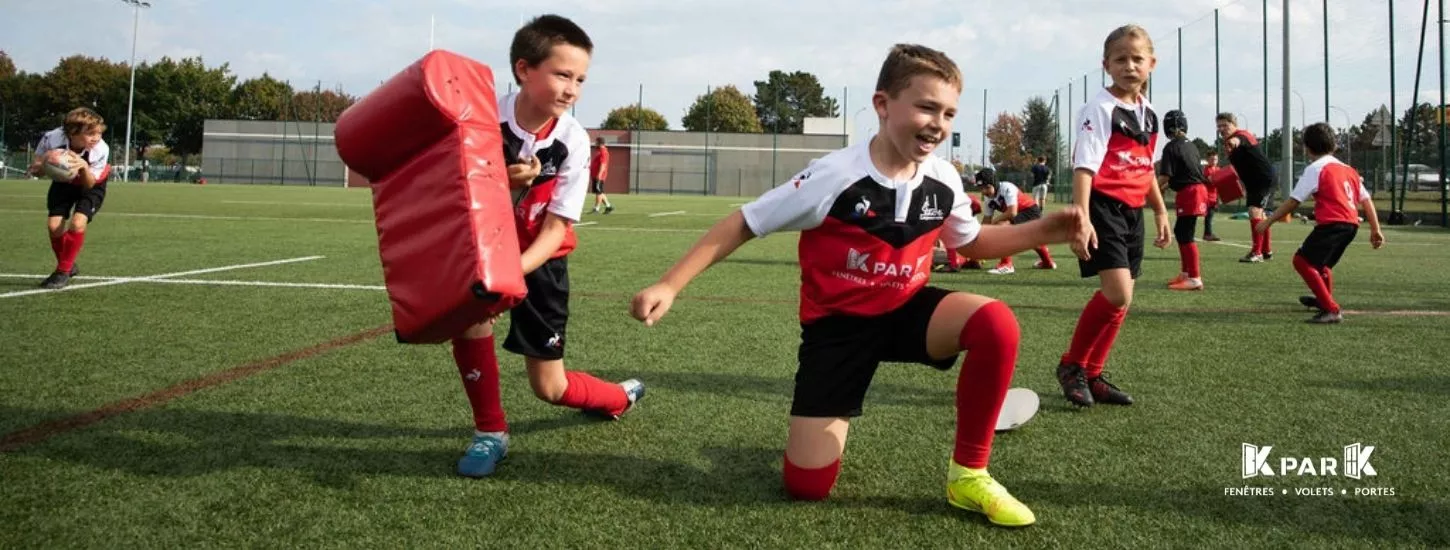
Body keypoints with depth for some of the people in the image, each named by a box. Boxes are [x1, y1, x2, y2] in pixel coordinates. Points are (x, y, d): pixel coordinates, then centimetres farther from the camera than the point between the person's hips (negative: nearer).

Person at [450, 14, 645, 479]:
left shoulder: (573, 140, -19)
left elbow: (555, 227, -15)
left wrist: (515, 270, -32)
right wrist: (501, 182, -34)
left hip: (541, 257, 0)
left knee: (549, 386, 0)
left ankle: (621, 397, 35)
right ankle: (489, 431, -8)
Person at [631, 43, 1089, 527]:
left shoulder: (945, 181, -8)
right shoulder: (834, 176, -22)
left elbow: (971, 242, 13)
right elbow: (743, 225, -15)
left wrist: (1043, 231, -3)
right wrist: (669, 286, -20)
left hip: (906, 310, 4)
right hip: (837, 324, -3)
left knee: (996, 323, -29)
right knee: (806, 485, -9)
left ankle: (968, 475, -13)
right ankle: (835, 421, 29)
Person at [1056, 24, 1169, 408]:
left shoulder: (1148, 114, 13)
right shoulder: (1101, 109, -12)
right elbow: (1084, 166, -19)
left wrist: (1160, 211, 22)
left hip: (1132, 214, 8)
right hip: (1103, 208, -8)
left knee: (1120, 300, 9)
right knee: (1117, 294, -19)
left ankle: (1091, 375, 20)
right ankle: (1071, 366, -1)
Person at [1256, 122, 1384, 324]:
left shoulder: (1315, 168, -1)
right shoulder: (1348, 169, 23)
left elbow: (1293, 201, -6)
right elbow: (1366, 199, 19)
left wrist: (1268, 222, -1)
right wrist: (1375, 230, 19)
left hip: (1332, 223, -9)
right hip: (1351, 224, 9)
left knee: (1302, 261, -9)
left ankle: (1331, 310, -18)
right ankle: (1325, 299, 51)